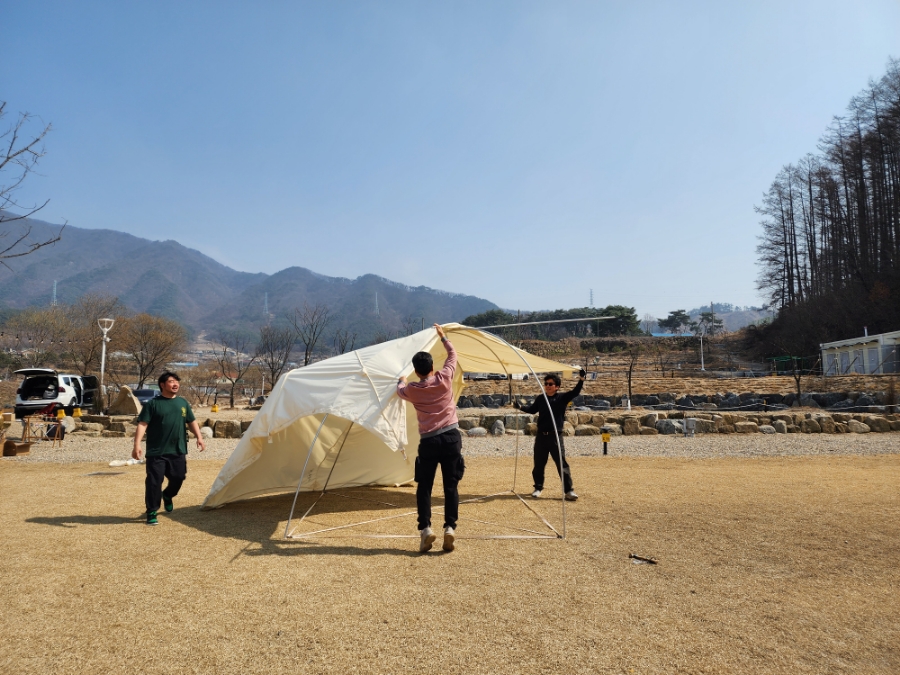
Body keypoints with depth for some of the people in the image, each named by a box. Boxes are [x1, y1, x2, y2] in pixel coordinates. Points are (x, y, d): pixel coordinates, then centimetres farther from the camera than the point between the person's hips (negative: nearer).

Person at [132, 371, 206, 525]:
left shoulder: (183, 403, 11)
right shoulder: (152, 403, -5)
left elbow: (192, 422, 16)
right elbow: (142, 425, -10)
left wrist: (199, 437, 3)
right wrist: (137, 444, -21)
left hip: (178, 451, 4)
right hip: (156, 452, -4)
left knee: (178, 478, 9)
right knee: (154, 481, -4)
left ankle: (167, 496, 40)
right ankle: (151, 513, 9)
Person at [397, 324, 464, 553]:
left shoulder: (412, 389, 0)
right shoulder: (444, 378, -1)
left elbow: (400, 391, 25)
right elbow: (453, 354, 16)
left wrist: (401, 381, 47)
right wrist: (442, 336, 30)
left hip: (428, 441, -1)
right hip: (451, 437, 1)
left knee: (424, 487, 9)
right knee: (451, 486, 5)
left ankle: (425, 529, 0)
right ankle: (450, 527, 0)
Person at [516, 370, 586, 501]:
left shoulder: (562, 398, -2)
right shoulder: (540, 399, 7)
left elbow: (575, 392, -14)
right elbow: (532, 409, 22)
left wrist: (581, 379, -27)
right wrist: (520, 407, 9)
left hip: (556, 436, -3)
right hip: (541, 436, 3)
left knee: (562, 464, -2)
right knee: (539, 464, 11)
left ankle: (568, 490, 5)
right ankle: (538, 488, 26)